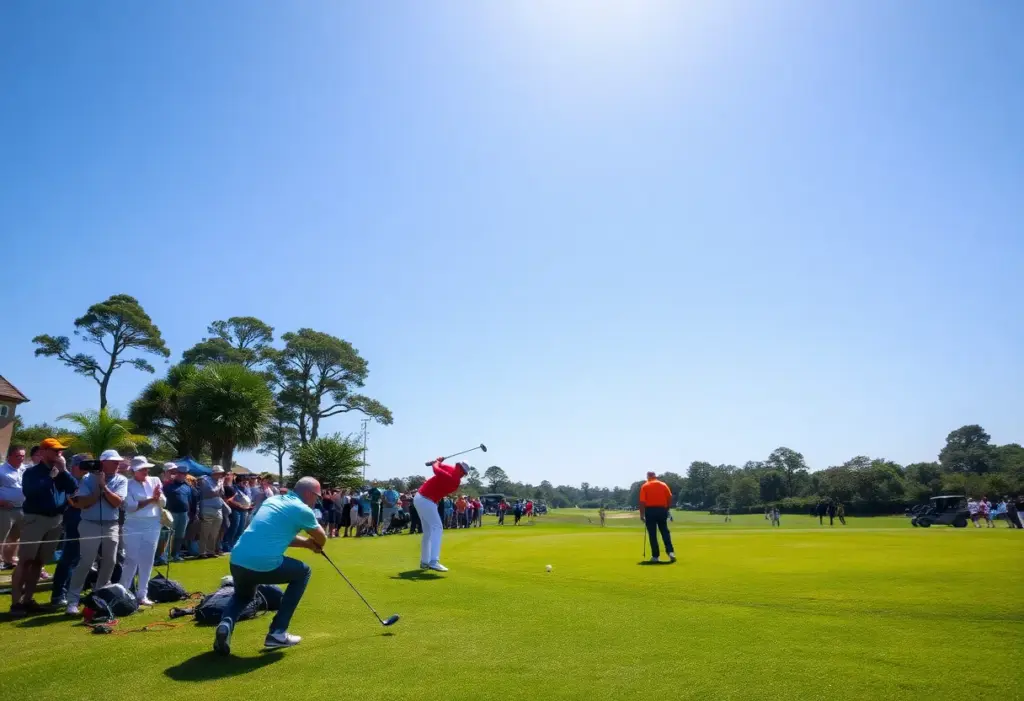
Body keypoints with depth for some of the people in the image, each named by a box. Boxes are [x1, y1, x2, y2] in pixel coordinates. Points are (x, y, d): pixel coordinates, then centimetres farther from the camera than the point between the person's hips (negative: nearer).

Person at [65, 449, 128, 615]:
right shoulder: (88, 479, -5)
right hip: (90, 525, -4)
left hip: (111, 526, 4)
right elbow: (81, 503, -12)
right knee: (85, 563, -6)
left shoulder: (121, 480, 2)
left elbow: (117, 502, -11)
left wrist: (104, 486, -16)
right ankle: (73, 600, 1)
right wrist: (99, 491, -15)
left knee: (110, 562, 9)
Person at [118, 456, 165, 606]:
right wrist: (151, 499, -15)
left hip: (152, 526, 3)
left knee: (147, 561, 8)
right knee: (131, 561, 0)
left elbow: (163, 503, 2)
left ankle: (142, 594, 16)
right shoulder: (128, 485, -3)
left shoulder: (155, 481, 7)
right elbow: (131, 507, -13)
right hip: (133, 526, -3)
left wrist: (157, 496, -18)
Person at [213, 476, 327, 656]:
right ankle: (277, 633, 16)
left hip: (237, 561, 7)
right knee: (303, 572, 20)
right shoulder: (302, 510, 0)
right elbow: (322, 540, 16)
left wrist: (308, 543, 25)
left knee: (243, 595, 37)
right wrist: (314, 544, 39)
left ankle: (226, 623, 3)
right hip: (264, 564, -7)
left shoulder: (273, 500, 20)